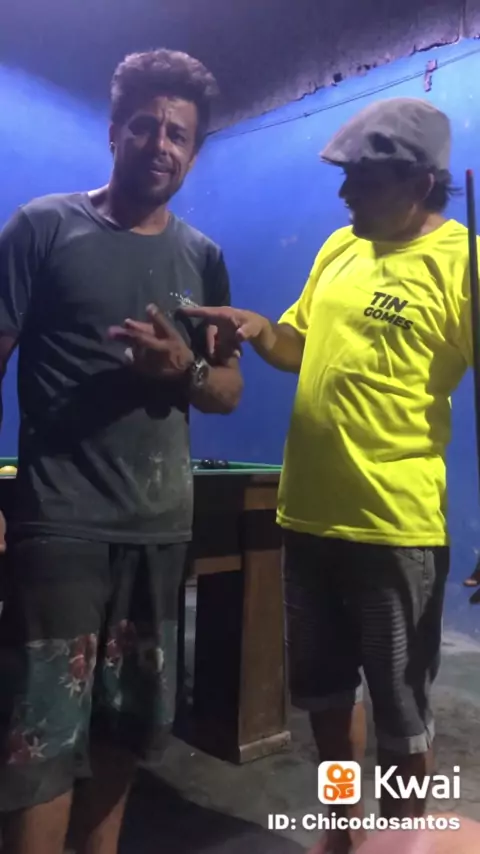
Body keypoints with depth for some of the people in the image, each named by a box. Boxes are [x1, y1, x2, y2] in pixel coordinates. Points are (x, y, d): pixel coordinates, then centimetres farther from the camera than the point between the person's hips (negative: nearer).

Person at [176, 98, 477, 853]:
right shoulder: (339, 249, 11)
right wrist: (258, 330, -4)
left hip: (396, 523, -7)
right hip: (309, 512, 7)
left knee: (400, 705, 11)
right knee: (324, 687, 21)